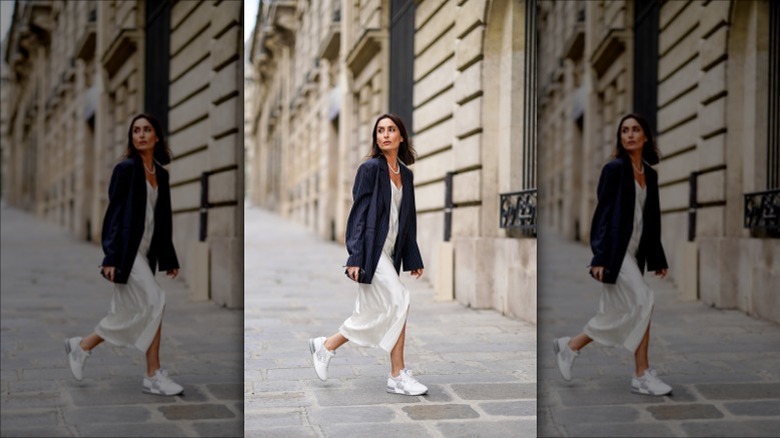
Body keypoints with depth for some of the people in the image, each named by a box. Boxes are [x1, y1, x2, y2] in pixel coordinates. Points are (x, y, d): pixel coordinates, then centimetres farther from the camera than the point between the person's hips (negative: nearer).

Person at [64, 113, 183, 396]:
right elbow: (114, 212, -11)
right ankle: (153, 376, -5)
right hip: (126, 250, -8)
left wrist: (169, 259, 16)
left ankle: (81, 346, 22)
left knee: (129, 314, 6)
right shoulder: (126, 168, -7)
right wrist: (111, 257, -17)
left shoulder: (161, 174, 13)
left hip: (145, 252, 8)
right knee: (154, 301, -13)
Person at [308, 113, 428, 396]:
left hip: (389, 253, 8)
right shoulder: (370, 168, -6)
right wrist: (355, 257, -16)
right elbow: (359, 213, -10)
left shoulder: (405, 174, 14)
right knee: (398, 301, -14)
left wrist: (413, 259, 16)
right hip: (371, 250, -8)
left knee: (373, 314, 7)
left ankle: (325, 346, 24)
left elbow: (408, 219, 19)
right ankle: (397, 376, -5)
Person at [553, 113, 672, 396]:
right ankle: (642, 375, -5)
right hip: (615, 250, -8)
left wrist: (658, 259, 17)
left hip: (634, 252, 8)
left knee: (618, 314, 4)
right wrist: (599, 257, -17)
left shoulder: (650, 174, 14)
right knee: (642, 301, -13)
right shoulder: (615, 168, -6)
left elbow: (652, 219, 18)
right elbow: (603, 212, -11)